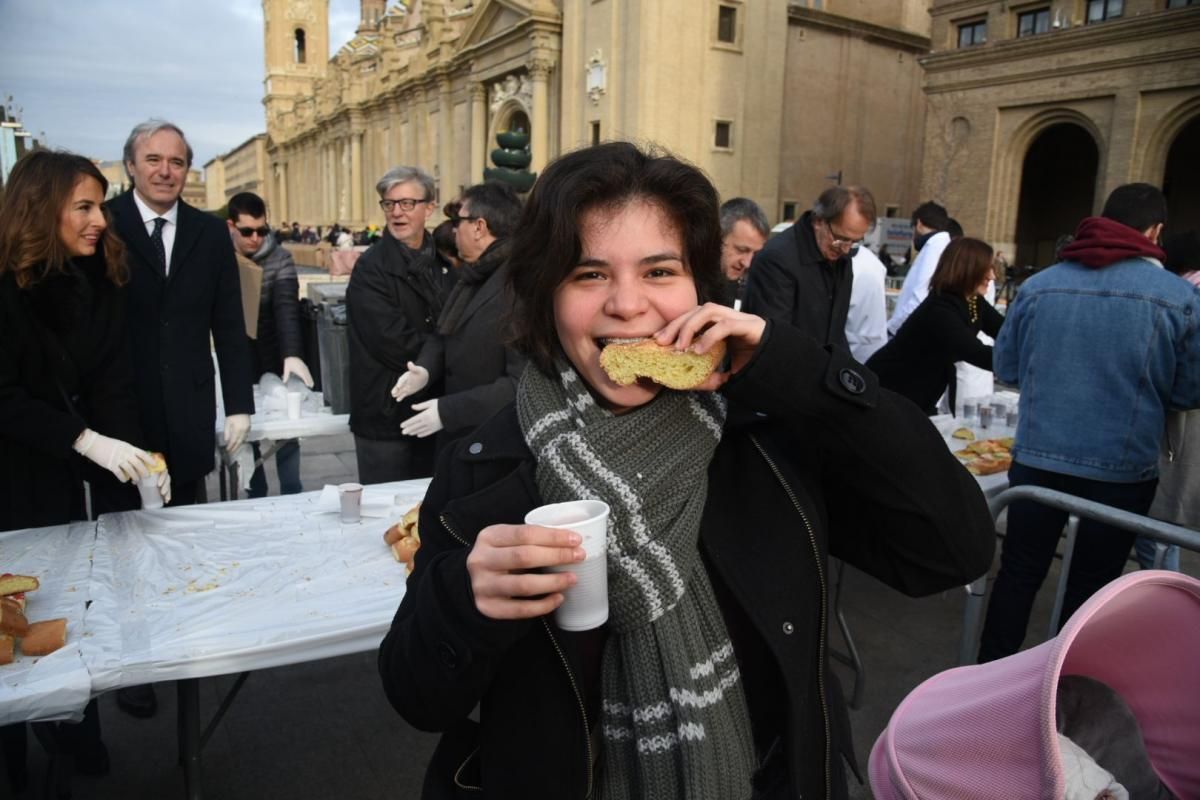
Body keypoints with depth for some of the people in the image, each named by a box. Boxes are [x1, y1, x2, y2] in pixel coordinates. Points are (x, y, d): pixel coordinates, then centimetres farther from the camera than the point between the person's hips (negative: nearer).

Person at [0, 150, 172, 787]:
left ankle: (80, 739, 27)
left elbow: (114, 380, -4)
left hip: (85, 474, 4)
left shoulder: (99, 280, 0)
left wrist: (133, 450, -18)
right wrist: (87, 441, -27)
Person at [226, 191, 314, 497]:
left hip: (274, 363, -2)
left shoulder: (280, 258, -10)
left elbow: (287, 308, -23)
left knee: (286, 434, 6)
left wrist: (292, 355, -37)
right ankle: (257, 501, 26)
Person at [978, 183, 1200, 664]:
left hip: (1038, 458, 2)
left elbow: (1006, 369, 6)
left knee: (1018, 574, 15)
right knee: (1090, 587, 15)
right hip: (1123, 468, -1)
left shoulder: (1038, 286, -2)